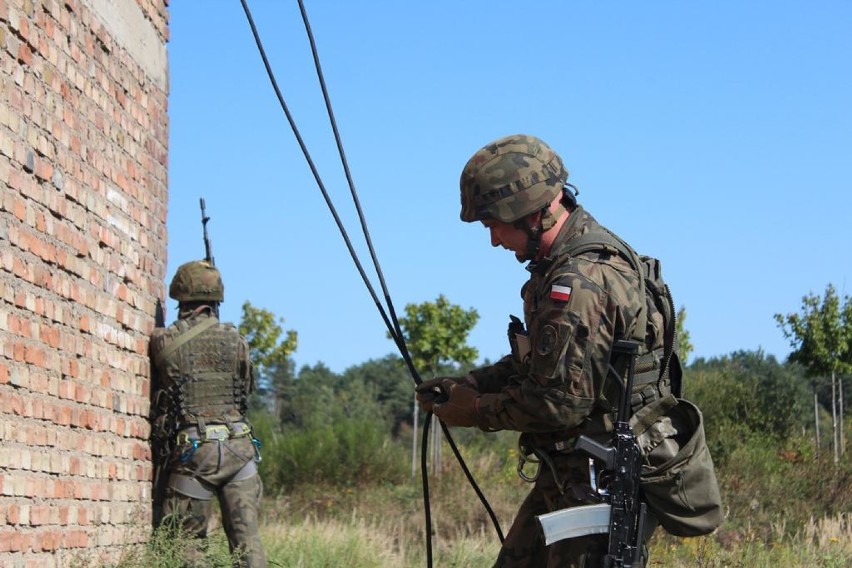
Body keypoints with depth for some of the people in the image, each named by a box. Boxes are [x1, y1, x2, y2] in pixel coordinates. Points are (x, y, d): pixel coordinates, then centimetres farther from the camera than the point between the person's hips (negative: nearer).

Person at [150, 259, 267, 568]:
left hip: (191, 450, -2)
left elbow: (154, 386, 11)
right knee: (247, 538, 3)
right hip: (238, 448, 2)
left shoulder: (162, 341, -2)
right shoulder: (235, 340, 4)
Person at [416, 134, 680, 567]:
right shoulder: (563, 263, 10)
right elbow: (538, 361, 20)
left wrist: (477, 411, -10)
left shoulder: (581, 284, -24)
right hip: (569, 472, 11)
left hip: (599, 483, -11)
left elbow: (561, 402, -24)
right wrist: (466, 384, 9)